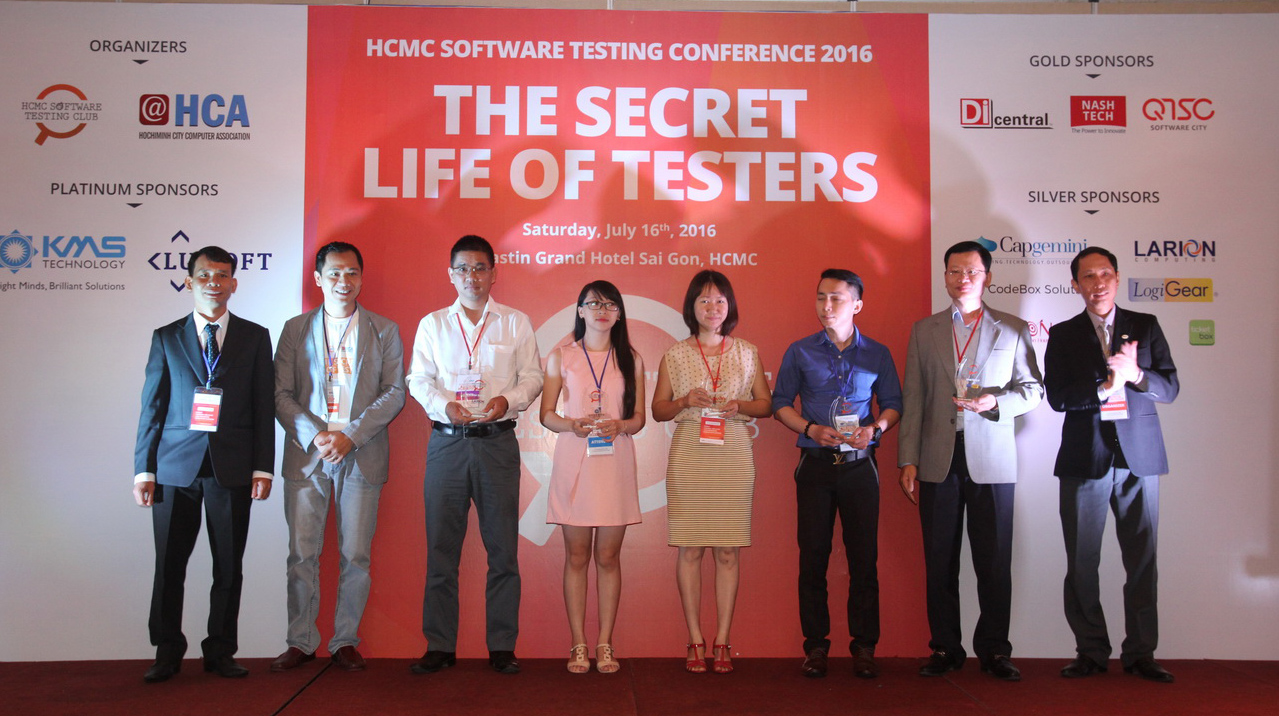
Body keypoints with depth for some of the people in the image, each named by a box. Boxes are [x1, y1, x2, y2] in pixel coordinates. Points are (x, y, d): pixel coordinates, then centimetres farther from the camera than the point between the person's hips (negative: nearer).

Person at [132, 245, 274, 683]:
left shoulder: (255, 337, 8)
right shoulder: (166, 338, 11)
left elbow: (264, 408, 5)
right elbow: (152, 407, 8)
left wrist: (263, 468, -2)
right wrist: (143, 469, 2)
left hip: (232, 467, 0)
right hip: (176, 466, 1)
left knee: (229, 567, 5)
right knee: (169, 565, 5)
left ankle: (220, 652, 18)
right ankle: (168, 652, 20)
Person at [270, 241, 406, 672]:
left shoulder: (384, 331, 8)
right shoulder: (295, 330, 10)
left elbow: (395, 393, 1)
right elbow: (281, 394, 4)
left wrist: (350, 435, -10)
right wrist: (316, 436, -11)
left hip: (362, 455, 0)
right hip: (306, 453, 1)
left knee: (355, 555, 3)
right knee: (301, 554, 2)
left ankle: (345, 642, 15)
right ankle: (301, 642, 15)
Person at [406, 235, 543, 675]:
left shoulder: (515, 323, 11)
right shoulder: (432, 324, 14)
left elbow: (532, 377, 7)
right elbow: (418, 379, 7)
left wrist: (508, 399, -14)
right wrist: (444, 404, -13)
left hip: (498, 440, -1)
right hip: (447, 441, 1)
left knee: (502, 547, 0)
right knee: (441, 547, 3)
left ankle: (502, 646, 10)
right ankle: (439, 646, 13)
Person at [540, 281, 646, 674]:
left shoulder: (631, 359, 10)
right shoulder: (561, 356, 7)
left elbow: (639, 417, 10)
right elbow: (546, 413, 6)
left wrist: (619, 426, -12)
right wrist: (572, 425, -14)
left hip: (615, 463, 1)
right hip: (573, 463, -1)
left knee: (608, 557, 4)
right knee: (576, 557, 3)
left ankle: (605, 644, 14)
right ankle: (579, 645, 12)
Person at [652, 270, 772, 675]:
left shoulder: (747, 353, 10)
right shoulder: (675, 355, 8)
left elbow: (766, 404, 12)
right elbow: (657, 409, 10)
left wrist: (740, 405, -7)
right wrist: (685, 401, -8)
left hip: (734, 456, 0)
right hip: (689, 456, 0)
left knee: (728, 552, 1)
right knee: (690, 550, 1)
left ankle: (722, 641, 10)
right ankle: (695, 641, 11)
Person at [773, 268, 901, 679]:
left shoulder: (877, 354, 8)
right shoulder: (800, 352, 7)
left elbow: (893, 405, 11)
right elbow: (781, 403, 8)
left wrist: (875, 428, -10)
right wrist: (812, 429, -9)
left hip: (860, 465, 0)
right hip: (815, 464, 0)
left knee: (864, 556, 1)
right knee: (813, 556, 1)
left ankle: (864, 646, 11)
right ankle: (815, 645, 11)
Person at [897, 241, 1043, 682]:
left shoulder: (1012, 329, 8)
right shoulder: (924, 331, 11)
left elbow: (1033, 389, 7)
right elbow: (913, 399, 7)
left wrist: (995, 401, -13)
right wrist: (908, 460, 1)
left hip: (992, 461, -1)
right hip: (938, 461, 1)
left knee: (994, 562, 2)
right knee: (940, 561, 6)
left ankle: (994, 651, 15)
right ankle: (945, 649, 17)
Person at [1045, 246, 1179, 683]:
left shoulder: (1146, 326, 10)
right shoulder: (1062, 335, 6)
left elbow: (1170, 388, 4)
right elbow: (1057, 397, -4)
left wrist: (1135, 374, -14)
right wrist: (1107, 385, -16)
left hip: (1139, 455, 1)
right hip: (1085, 458, -1)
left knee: (1142, 558, 3)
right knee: (1082, 561, 2)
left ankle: (1140, 653, 14)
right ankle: (1091, 652, 14)